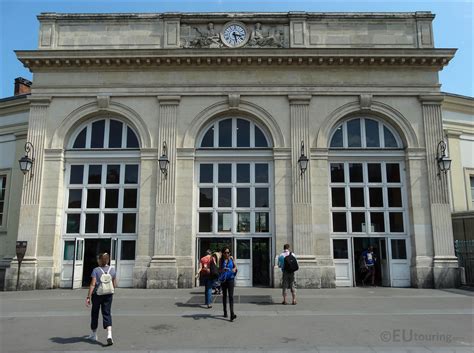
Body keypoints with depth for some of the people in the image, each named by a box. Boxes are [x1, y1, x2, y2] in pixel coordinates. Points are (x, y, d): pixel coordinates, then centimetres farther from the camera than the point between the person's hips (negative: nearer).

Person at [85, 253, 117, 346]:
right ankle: (109, 335, -17)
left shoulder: (96, 270, -9)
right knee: (107, 314, 2)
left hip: (97, 295, -2)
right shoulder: (112, 270, 1)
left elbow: (92, 284, -16)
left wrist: (88, 297, -14)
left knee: (95, 314, 16)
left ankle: (94, 334, 32)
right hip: (108, 295, 2)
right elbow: (115, 285, 7)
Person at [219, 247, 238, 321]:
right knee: (224, 295, 13)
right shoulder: (221, 260, 1)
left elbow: (235, 266, 10)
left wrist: (234, 269, -13)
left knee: (231, 296, -10)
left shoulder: (231, 258, 2)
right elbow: (219, 270, 0)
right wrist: (222, 270, -22)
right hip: (223, 279, 1)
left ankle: (232, 314, -17)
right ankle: (225, 312, 26)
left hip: (230, 279, -1)